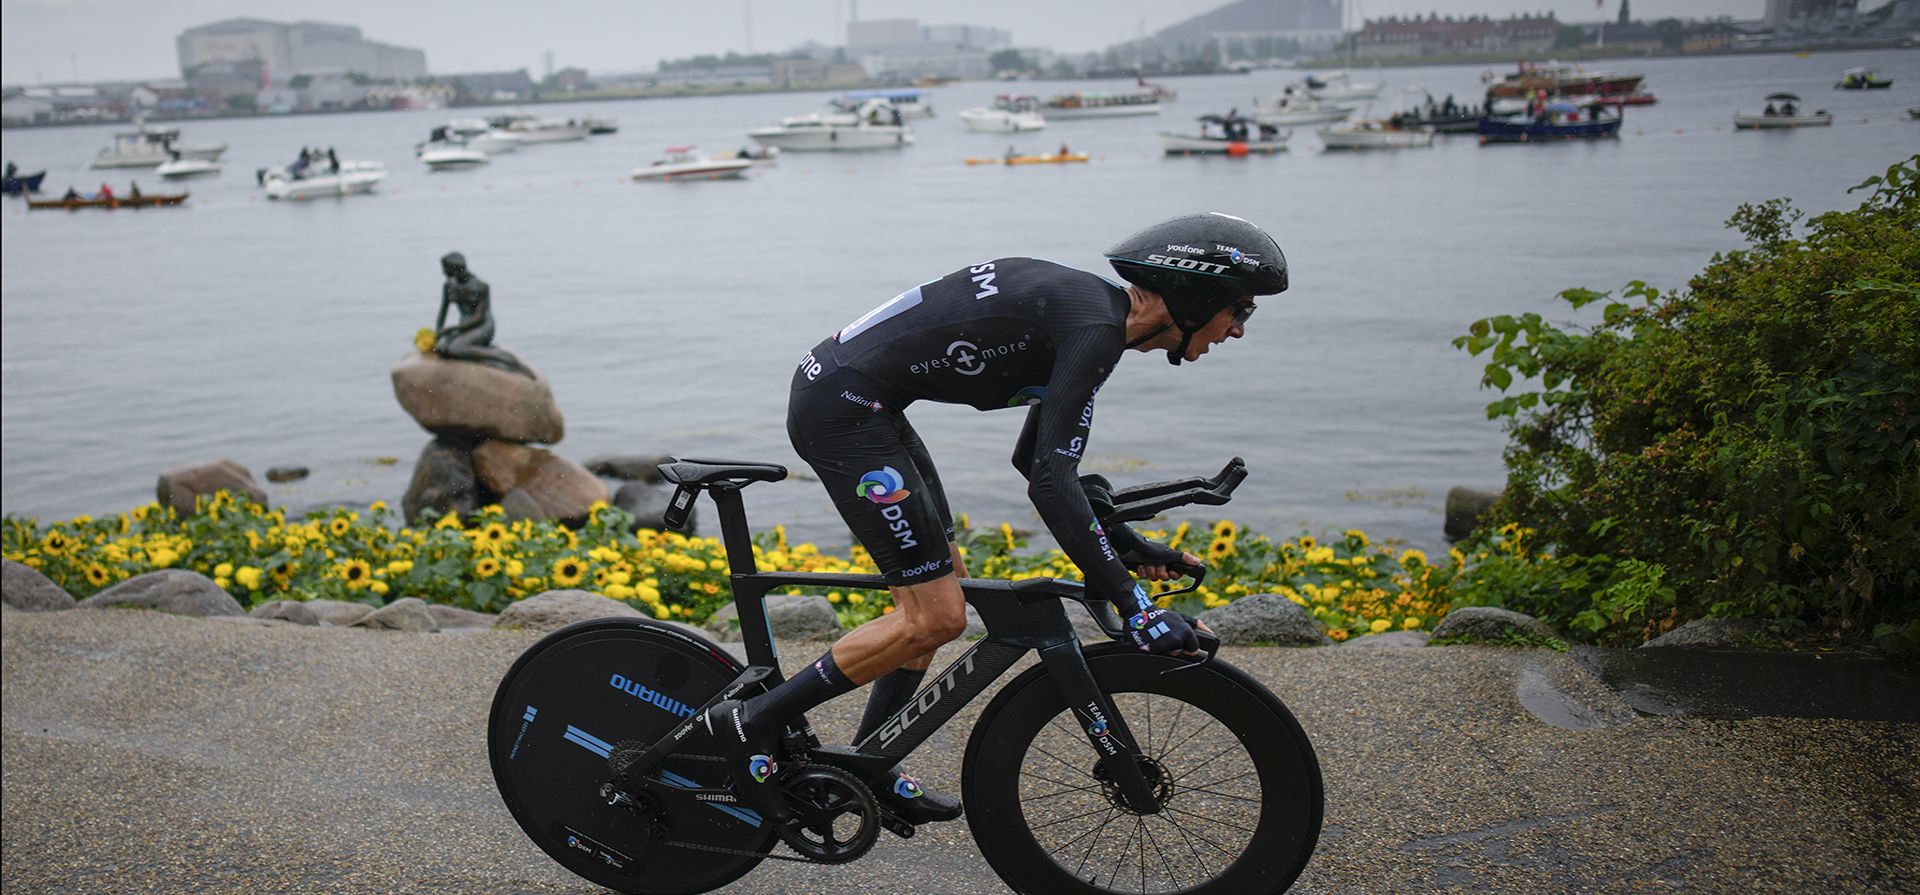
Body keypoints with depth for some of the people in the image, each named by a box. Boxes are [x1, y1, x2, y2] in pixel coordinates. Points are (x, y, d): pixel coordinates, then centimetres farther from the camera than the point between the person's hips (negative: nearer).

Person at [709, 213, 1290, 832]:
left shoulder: (1092, 311, 13)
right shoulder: (1095, 328, -16)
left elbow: (1037, 459, 22)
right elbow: (1051, 483, -23)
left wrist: (1127, 543, 20)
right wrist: (1134, 607, -21)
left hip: (859, 401, 10)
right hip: (841, 406, -10)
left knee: (944, 584, 16)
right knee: (935, 617, -6)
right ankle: (752, 723, 2)